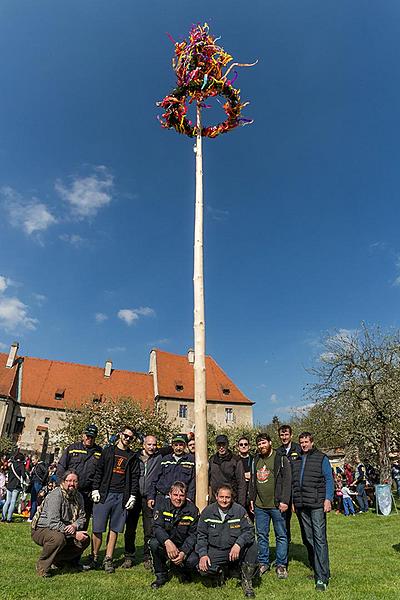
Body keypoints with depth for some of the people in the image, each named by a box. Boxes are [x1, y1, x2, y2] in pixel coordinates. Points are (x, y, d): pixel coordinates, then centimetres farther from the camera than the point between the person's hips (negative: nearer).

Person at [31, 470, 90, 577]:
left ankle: (58, 559, 12)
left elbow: (82, 517, 1)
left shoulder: (78, 496, 1)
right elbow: (54, 523, -29)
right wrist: (74, 534, -29)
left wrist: (74, 526, -23)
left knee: (85, 539, -7)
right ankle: (42, 566, -12)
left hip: (66, 531, 7)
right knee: (58, 537, -37)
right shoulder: (55, 496, -23)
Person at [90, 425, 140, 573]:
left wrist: (133, 496, 1)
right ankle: (94, 558, 17)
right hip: (104, 494, -1)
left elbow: (135, 477, 8)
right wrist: (95, 489, -4)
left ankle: (108, 560, 17)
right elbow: (98, 471, 4)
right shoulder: (108, 451, 6)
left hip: (121, 497, 1)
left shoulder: (132, 457, 10)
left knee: (114, 529, 6)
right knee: (98, 529, 2)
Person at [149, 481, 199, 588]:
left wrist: (183, 553, -26)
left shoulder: (192, 510, -11)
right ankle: (161, 575, -3)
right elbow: (157, 527, -20)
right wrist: (167, 542, -38)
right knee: (154, 543, -30)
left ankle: (185, 573, 11)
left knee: (193, 560, -28)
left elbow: (193, 535, -10)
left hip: (184, 546, 0)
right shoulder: (162, 504, -11)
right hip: (164, 542, 1)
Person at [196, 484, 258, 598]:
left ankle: (247, 581, -5)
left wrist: (238, 544, -29)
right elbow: (201, 535, 1)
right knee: (203, 568, -24)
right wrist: (203, 554, -14)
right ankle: (219, 571, 13)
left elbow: (249, 530, -12)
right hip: (215, 551, 1)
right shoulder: (207, 512, -3)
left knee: (252, 544, -27)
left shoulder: (239, 510, -7)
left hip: (236, 550, -1)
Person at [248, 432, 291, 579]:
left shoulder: (281, 459, -6)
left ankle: (281, 565, 19)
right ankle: (263, 563, 25)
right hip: (259, 505, 5)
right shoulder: (256, 460, 10)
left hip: (276, 505, -5)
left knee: (281, 535, 6)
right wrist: (251, 498, 12)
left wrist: (284, 501, -15)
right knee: (261, 535, 12)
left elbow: (287, 481, -10)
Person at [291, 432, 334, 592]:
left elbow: (329, 479, -2)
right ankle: (317, 568, 22)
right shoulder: (296, 460, 13)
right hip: (301, 505, 5)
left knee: (320, 538, -7)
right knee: (309, 538, 10)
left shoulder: (321, 458, 1)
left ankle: (322, 577, -4)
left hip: (317, 504, -5)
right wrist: (293, 501, 12)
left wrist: (328, 499, -11)